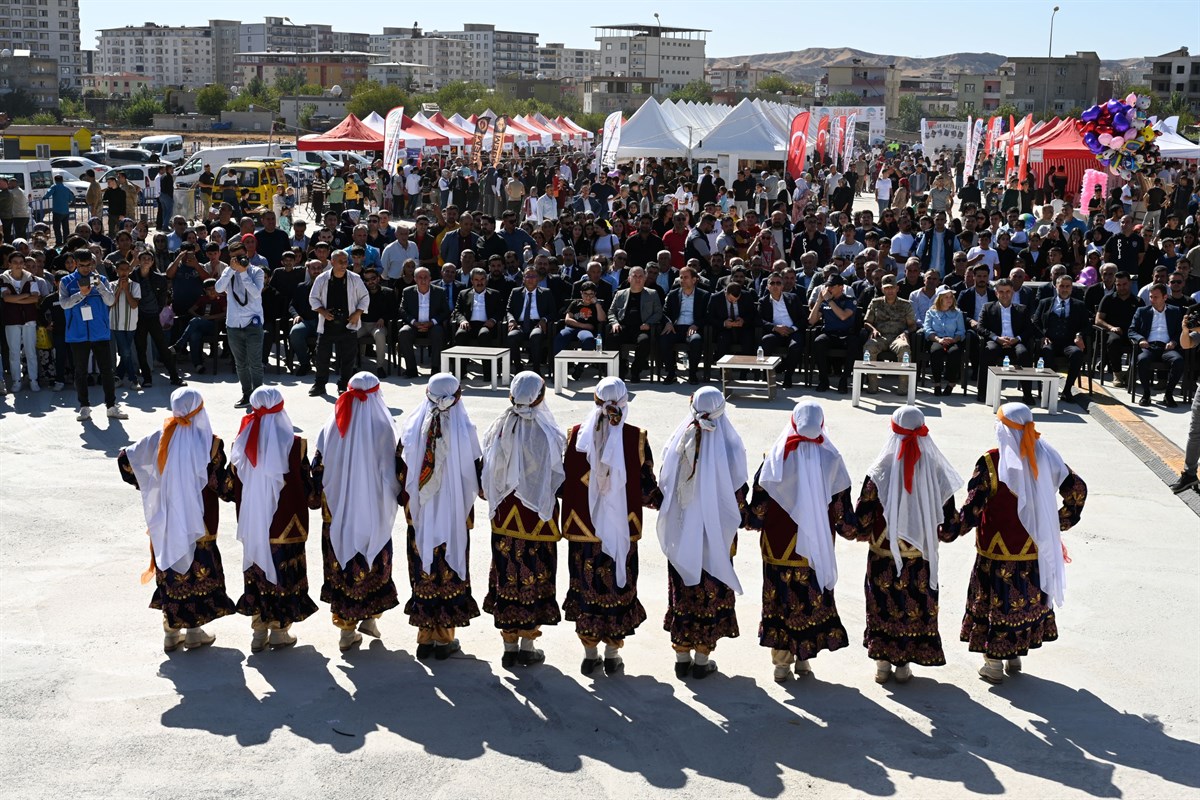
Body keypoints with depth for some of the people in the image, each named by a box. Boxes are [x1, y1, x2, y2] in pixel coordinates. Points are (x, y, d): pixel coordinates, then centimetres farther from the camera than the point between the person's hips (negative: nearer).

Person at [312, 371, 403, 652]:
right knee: (374, 564, 14)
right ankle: (370, 617, 13)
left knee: (340, 565, 9)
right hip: (374, 512, -2)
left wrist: (319, 499, 13)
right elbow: (395, 472, -8)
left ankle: (346, 628, 12)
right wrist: (399, 495, 7)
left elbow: (318, 469, 2)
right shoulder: (382, 428, -10)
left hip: (337, 512, 2)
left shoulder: (331, 428, -2)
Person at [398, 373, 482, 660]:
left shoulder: (412, 427, -6)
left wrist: (407, 504, 12)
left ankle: (425, 637, 16)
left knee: (423, 574, 11)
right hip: (454, 516, -2)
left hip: (420, 515, 2)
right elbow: (474, 475, -7)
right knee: (450, 573, 9)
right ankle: (445, 638, 14)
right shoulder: (464, 429, -12)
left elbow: (401, 472, -1)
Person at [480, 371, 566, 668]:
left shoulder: (498, 429, -5)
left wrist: (497, 502, 13)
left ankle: (509, 646, 16)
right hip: (538, 518, -3)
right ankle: (528, 646, 14)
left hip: (505, 517, 3)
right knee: (534, 577, 8)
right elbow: (557, 478, -11)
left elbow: (488, 475, 0)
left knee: (506, 577, 10)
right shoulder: (547, 433, -17)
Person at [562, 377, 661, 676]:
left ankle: (589, 653, 18)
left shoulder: (575, 435, -6)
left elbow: (563, 481, 0)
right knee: (618, 588, 9)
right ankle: (612, 654, 17)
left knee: (586, 587, 10)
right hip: (621, 529, -1)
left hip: (582, 528, 1)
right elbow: (647, 488, -6)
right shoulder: (635, 438, -9)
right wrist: (664, 502, 6)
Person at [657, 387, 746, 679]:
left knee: (682, 593, 12)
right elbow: (738, 495, -7)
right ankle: (702, 660, 15)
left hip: (681, 533, 2)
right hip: (717, 536, -2)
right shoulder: (728, 446, -13)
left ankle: (681, 658, 19)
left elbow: (664, 487, 0)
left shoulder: (678, 443, -7)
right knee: (712, 593, 9)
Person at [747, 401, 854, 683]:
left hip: (778, 547, -1)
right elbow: (841, 503, 1)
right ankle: (803, 658, 16)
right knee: (814, 601, 12)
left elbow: (759, 501, -3)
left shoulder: (776, 457, -8)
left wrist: (752, 522, 14)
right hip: (817, 548, 1)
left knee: (780, 599, 7)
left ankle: (782, 662, 11)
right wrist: (848, 527, 17)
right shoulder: (831, 458, -6)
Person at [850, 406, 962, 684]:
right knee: (916, 608, 13)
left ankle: (882, 664, 17)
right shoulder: (936, 470, -9)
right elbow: (949, 519, -2)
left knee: (883, 608, 11)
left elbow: (862, 518, -11)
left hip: (884, 556, -1)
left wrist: (864, 534, 10)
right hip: (921, 557, 1)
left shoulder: (880, 471, -14)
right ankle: (903, 665, 19)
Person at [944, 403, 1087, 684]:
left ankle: (994, 664, 16)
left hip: (998, 552, -4)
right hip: (1035, 550, 4)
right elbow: (1077, 489, 3)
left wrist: (948, 532, -9)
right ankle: (1017, 656, 31)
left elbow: (972, 508, -20)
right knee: (1028, 598, 20)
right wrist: (1060, 523, 13)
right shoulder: (1045, 457, -4)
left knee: (995, 602, 9)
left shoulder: (991, 463, -17)